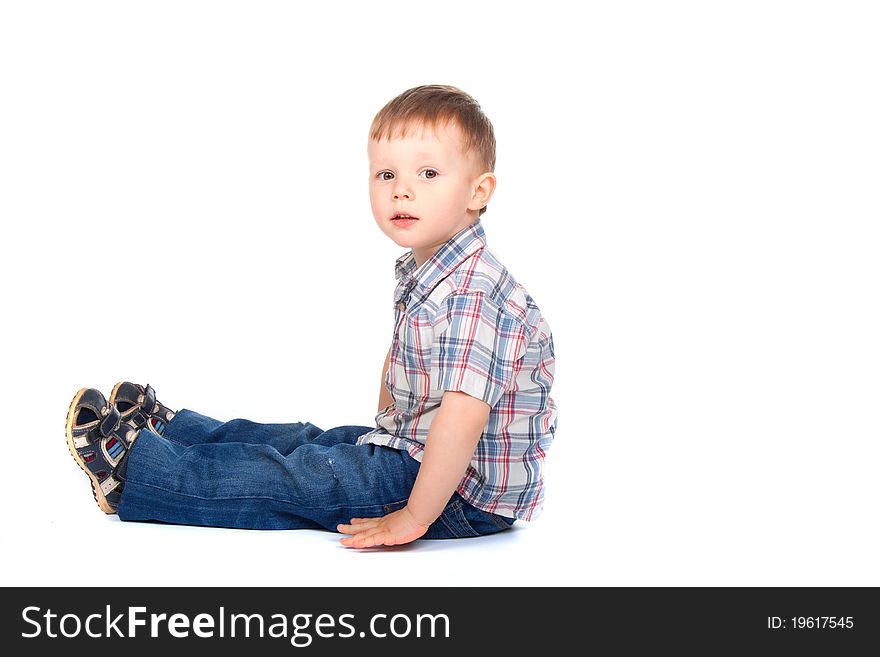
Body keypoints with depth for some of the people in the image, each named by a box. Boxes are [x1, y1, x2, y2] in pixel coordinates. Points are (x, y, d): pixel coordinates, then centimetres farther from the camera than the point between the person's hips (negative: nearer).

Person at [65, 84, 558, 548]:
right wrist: (383, 434, 19)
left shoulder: (473, 295, -28)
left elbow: (463, 417, -35)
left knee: (288, 481, -5)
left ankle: (131, 469, 6)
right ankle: (164, 429, 34)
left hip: (464, 498, -9)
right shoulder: (420, 271, 8)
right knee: (309, 441, 18)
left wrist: (413, 516, -31)